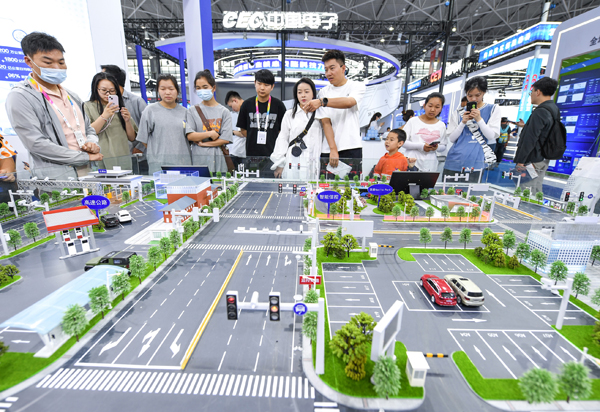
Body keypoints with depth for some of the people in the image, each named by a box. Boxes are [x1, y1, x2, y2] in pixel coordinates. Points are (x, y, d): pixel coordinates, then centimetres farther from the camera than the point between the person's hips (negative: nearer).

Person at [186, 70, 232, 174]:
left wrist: (203, 143, -4)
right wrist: (210, 134, -9)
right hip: (199, 159, 1)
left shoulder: (224, 111, 5)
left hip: (219, 159, 0)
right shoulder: (192, 111, 9)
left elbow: (226, 139, -4)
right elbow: (190, 136, -2)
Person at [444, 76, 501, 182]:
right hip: (454, 161, 1)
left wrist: (479, 119, -10)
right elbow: (451, 138, 6)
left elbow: (492, 136, 1)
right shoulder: (458, 113, 12)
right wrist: (463, 122, -7)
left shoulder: (493, 109, 10)